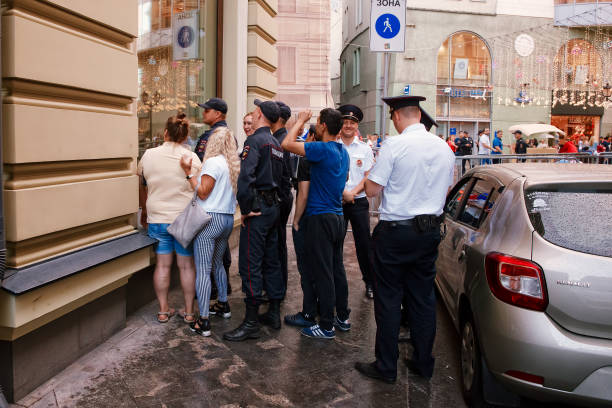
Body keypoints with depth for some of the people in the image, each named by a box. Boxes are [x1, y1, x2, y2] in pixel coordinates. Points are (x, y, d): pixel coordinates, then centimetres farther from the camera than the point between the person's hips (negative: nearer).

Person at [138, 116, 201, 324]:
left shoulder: (148, 155, 1)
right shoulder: (192, 158, -7)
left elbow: (141, 187, 11)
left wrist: (144, 211, 25)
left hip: (157, 218, 2)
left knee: (162, 264, 10)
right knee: (186, 265, 7)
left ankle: (163, 311, 19)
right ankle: (189, 311, 16)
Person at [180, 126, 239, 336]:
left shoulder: (213, 162, -12)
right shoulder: (234, 164, 9)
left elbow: (203, 193, -13)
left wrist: (189, 173, -10)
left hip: (210, 218, -8)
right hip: (228, 219, 8)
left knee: (203, 270, -6)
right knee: (218, 263, 24)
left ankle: (203, 322, -5)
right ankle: (223, 305, 36)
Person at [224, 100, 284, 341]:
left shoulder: (255, 141, -13)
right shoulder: (276, 143, 15)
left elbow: (245, 178, -25)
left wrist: (245, 209, -18)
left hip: (257, 207, -9)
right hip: (273, 206, 9)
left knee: (250, 265, -5)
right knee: (271, 260, 15)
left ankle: (251, 323, 0)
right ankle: (274, 313, 24)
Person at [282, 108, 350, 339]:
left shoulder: (322, 149, -17)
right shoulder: (343, 152, 10)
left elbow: (287, 144, -22)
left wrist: (301, 120, -7)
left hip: (320, 217, -9)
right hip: (338, 216, 9)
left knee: (323, 273, -2)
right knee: (337, 268, 16)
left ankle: (326, 326, 6)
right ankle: (343, 317, 26)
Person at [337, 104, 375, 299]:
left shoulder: (365, 149, 6)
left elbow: (369, 177, 2)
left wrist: (352, 192, -11)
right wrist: (343, 193, -13)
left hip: (359, 202, 1)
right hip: (336, 201, 0)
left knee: (364, 243, 3)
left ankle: (370, 282, 16)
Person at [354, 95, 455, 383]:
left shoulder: (394, 145, -14)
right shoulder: (444, 147, 6)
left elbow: (372, 190, -11)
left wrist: (369, 175, 8)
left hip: (395, 232, -6)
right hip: (430, 230, 6)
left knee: (388, 299, 4)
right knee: (423, 297, 15)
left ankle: (386, 367, 14)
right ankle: (423, 363, 27)